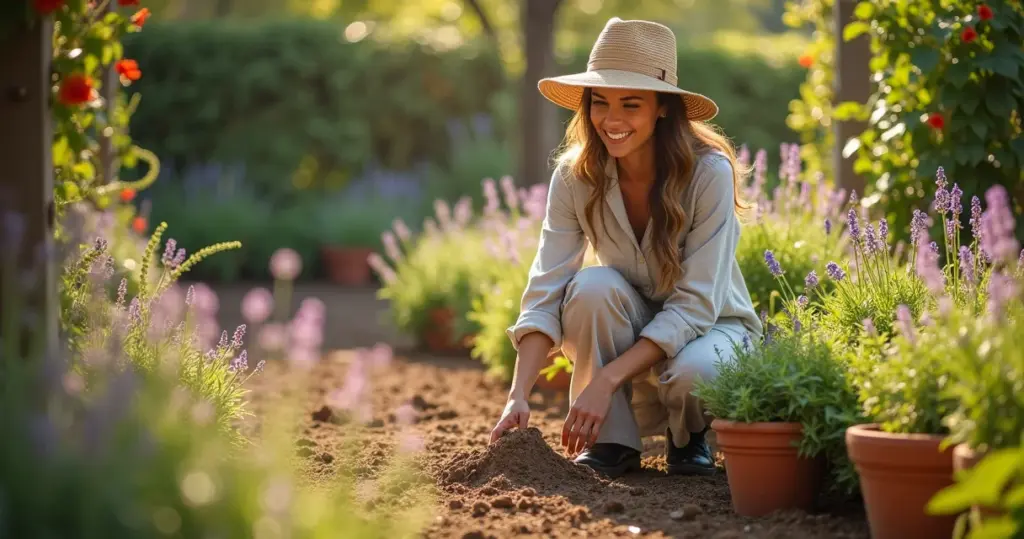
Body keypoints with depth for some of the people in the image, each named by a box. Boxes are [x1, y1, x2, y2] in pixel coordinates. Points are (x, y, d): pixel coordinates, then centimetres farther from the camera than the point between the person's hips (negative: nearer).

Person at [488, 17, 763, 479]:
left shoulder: (709, 173, -24)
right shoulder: (575, 177, -15)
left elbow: (694, 306, -27)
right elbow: (545, 294, -20)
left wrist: (605, 381, -36)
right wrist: (519, 396, -35)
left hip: (710, 327, -2)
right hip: (628, 333, 3)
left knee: (693, 372, -37)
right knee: (595, 287, -31)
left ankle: (689, 436, -1)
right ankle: (612, 441, -14)